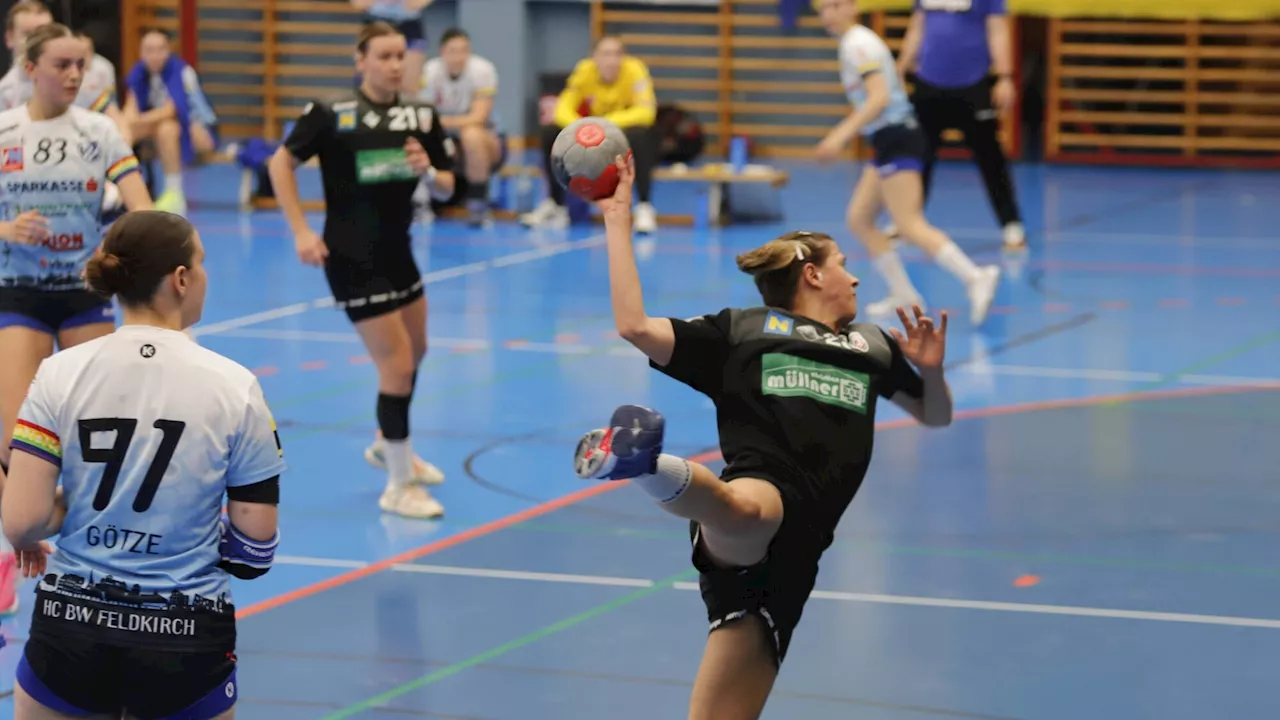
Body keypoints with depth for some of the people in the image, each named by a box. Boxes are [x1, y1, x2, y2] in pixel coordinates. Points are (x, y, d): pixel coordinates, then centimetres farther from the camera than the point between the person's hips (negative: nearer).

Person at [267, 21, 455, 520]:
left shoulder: (421, 116, -1)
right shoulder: (333, 114, -15)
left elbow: (446, 188, 4)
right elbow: (281, 163, -7)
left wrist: (427, 171, -19)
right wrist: (300, 232, -12)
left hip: (396, 250, 7)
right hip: (352, 257, -7)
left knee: (415, 352, 23)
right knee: (397, 364, -9)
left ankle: (388, 445, 48)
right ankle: (400, 485, 4)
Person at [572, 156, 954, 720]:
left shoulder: (871, 344, 32)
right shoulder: (740, 329, 18)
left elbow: (935, 415, 41)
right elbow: (634, 326, 10)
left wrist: (931, 370, 18)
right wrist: (618, 222, 12)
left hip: (791, 551, 4)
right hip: (757, 489, -4)